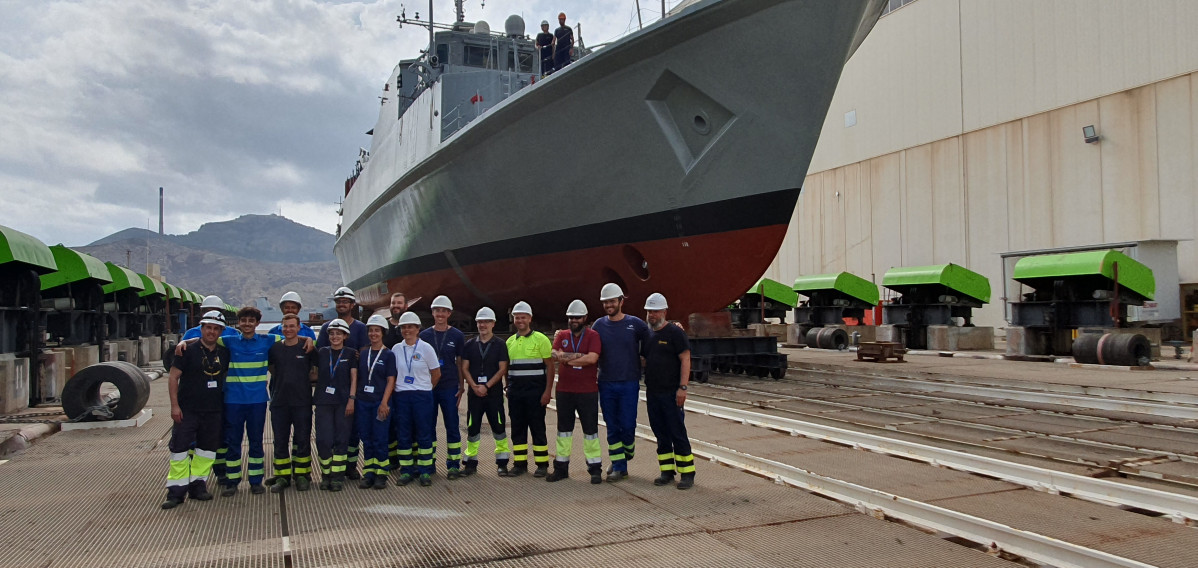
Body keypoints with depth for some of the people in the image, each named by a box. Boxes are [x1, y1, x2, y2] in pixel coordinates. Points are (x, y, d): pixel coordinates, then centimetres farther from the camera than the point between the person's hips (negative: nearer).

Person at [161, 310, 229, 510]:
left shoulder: (224, 353, 8)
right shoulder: (189, 350, -5)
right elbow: (173, 377, -6)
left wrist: (224, 403, 13)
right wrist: (174, 405, -11)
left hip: (213, 411, 4)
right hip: (187, 410, -4)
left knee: (208, 449, 8)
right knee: (180, 447, -4)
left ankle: (198, 485, 20)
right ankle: (176, 491, 2)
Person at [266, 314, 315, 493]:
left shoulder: (307, 348, -1)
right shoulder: (274, 348, 5)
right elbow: (268, 367, 17)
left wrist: (305, 379, 2)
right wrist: (281, 379, 8)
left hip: (302, 402, -2)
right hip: (279, 402, 2)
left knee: (302, 439, 3)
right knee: (280, 441, 6)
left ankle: (302, 475, 14)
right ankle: (282, 476, 14)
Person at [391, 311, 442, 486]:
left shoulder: (426, 348, -3)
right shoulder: (396, 349, 5)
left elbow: (436, 374, 3)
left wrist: (424, 388, 8)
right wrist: (397, 387, 3)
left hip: (422, 396, -3)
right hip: (401, 396, 3)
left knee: (424, 434, 1)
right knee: (403, 434, 5)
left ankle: (425, 471, 8)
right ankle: (406, 471, 15)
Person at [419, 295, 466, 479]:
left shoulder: (457, 336, 3)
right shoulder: (424, 335, 6)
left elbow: (460, 363, 5)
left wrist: (461, 387, 0)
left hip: (449, 388, -1)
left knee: (452, 426, 2)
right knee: (428, 426, 7)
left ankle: (453, 464, 9)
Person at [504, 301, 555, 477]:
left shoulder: (540, 339, -3)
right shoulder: (510, 342, 12)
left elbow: (550, 366, -5)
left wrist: (547, 391, -11)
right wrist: (508, 388, 11)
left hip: (535, 391, -5)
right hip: (515, 392, 5)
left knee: (537, 428, 0)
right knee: (517, 428, 8)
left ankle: (542, 464, 7)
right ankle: (520, 463, 16)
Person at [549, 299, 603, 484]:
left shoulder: (593, 335, -2)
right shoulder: (562, 335, 9)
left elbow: (592, 358, -17)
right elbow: (554, 355, -7)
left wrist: (566, 358, -10)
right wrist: (580, 356, -15)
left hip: (588, 391, -4)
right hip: (564, 390, 4)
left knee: (590, 430, 3)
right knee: (564, 428, 11)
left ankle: (595, 469, 10)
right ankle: (561, 467, 20)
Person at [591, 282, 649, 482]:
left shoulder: (635, 324, 0)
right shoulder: (599, 325, 7)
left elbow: (647, 349, 9)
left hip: (629, 383, -2)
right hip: (606, 384, 2)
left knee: (627, 425, -3)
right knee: (612, 428, 6)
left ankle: (627, 452, 27)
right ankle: (619, 467, 15)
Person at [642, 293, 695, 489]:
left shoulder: (675, 332, -7)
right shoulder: (647, 334, 13)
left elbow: (685, 360, -11)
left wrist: (682, 387, -18)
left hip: (671, 392, -7)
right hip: (652, 392, 7)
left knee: (678, 434, -4)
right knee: (661, 434, 10)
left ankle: (687, 474, 2)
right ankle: (667, 472, 17)